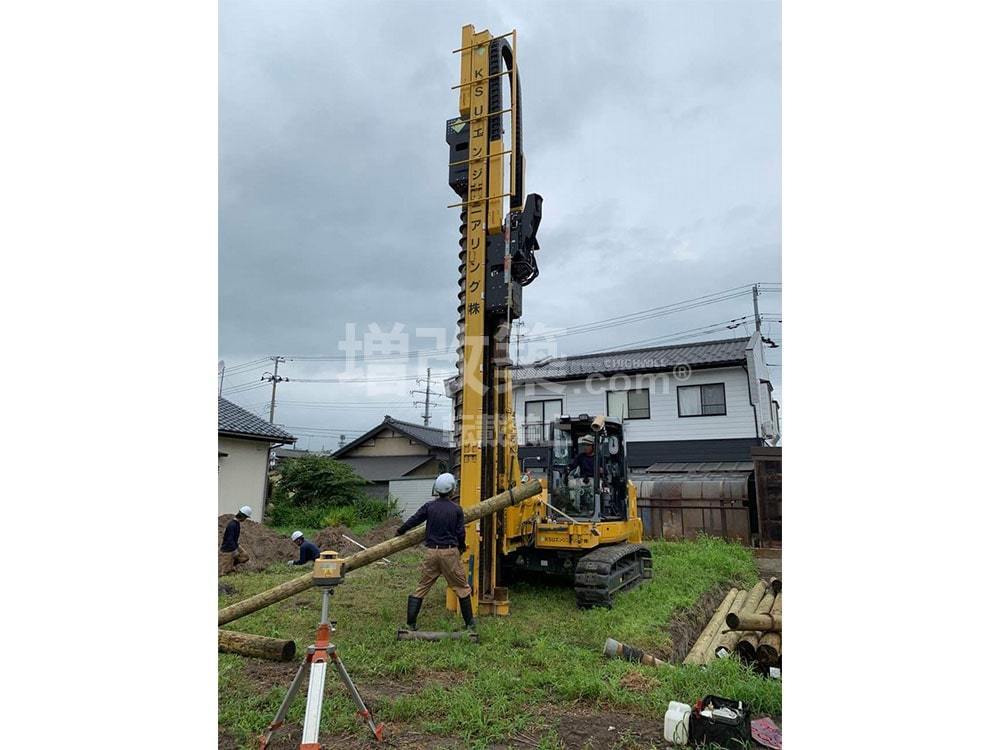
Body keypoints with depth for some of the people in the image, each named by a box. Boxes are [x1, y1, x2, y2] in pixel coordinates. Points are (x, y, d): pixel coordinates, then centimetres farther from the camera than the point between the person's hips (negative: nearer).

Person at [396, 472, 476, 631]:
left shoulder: (429, 506, 0)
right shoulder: (456, 509, -4)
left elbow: (413, 520, 7)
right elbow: (460, 533, -2)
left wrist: (400, 531, 25)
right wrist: (461, 547, 19)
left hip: (432, 552, 2)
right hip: (450, 552, -2)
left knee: (422, 587, 12)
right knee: (462, 588, 10)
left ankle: (411, 623, 12)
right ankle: (470, 623, 17)